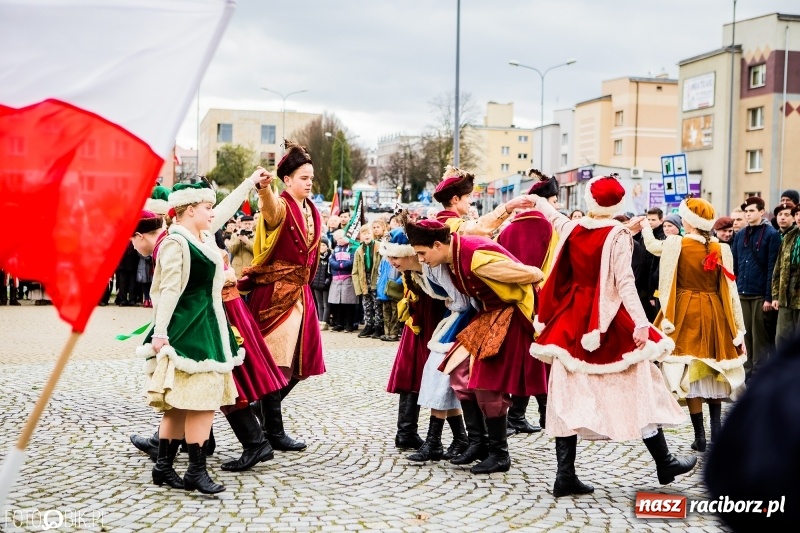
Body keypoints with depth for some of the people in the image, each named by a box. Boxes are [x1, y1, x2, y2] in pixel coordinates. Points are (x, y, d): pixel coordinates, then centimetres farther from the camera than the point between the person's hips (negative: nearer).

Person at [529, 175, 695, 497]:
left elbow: (554, 217, 26)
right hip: (608, 322, -5)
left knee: (570, 392, 6)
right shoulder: (617, 235, -11)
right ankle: (664, 464, 17)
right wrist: (640, 323, -23)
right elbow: (624, 283, -19)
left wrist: (538, 201, 46)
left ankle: (565, 476, 5)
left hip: (573, 320, 5)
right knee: (636, 389, 6)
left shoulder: (571, 229, 3)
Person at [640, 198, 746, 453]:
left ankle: (700, 436, 4)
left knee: (689, 372, 2)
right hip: (714, 314, 3)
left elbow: (652, 245, 13)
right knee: (714, 373, 16)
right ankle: (716, 431, 14)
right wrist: (737, 328, 5)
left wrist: (645, 227, 35)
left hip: (686, 314, -3)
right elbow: (730, 291, 0)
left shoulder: (675, 244, -9)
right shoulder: (721, 249, -1)